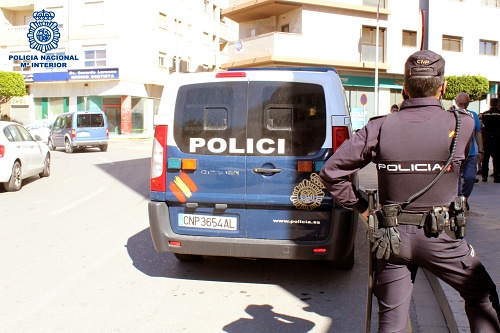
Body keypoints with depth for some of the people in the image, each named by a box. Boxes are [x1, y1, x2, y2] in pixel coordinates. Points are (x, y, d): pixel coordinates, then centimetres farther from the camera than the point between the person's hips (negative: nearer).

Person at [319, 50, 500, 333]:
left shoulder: (379, 128, -6)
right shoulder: (461, 126, -9)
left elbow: (331, 172, -3)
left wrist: (361, 206, 8)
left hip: (392, 236, 2)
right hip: (440, 236, -2)